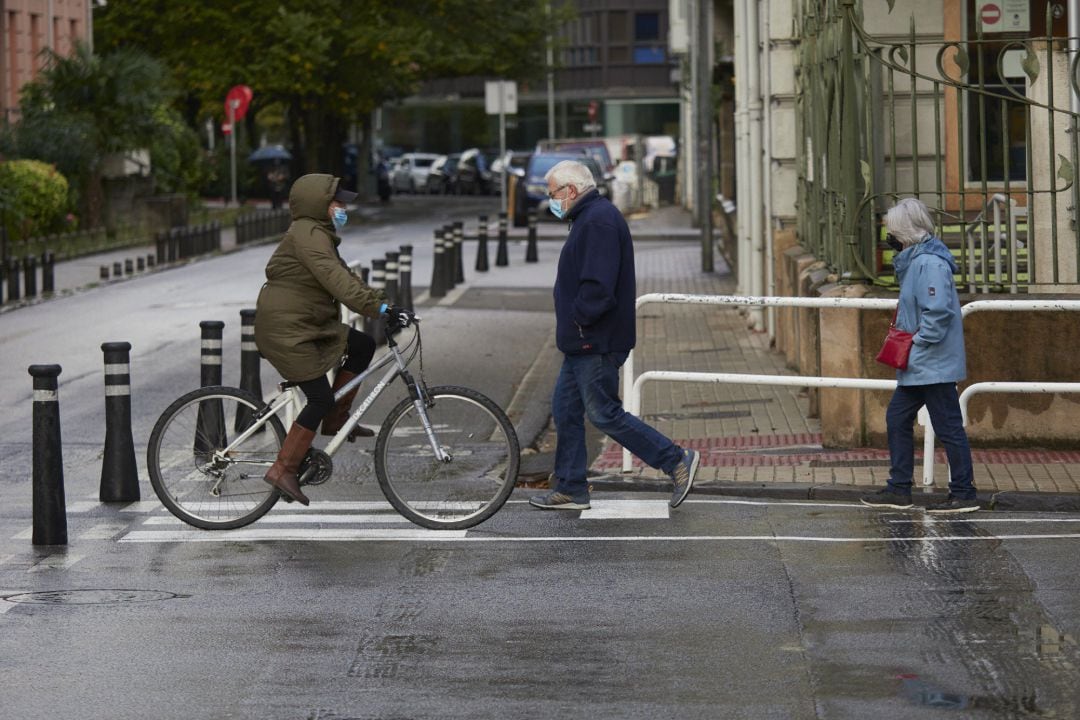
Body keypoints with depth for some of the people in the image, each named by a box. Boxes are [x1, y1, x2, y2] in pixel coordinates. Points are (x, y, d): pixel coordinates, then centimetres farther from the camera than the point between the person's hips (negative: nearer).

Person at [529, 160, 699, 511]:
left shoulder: (599, 221, -19)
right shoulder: (590, 217, 16)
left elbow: (598, 285, -27)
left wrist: (579, 318, -17)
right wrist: (572, 326, 13)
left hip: (596, 343, -11)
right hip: (583, 343, 11)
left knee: (604, 413, -6)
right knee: (566, 410, 12)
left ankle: (677, 460, 0)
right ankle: (570, 489, 17)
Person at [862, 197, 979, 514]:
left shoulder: (930, 263, -20)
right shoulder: (914, 260, 12)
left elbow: (938, 313, -26)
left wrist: (916, 344, -19)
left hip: (934, 365, -11)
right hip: (917, 366, 11)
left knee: (948, 428, -3)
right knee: (897, 419, 14)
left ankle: (964, 494, 4)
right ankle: (898, 490, 20)